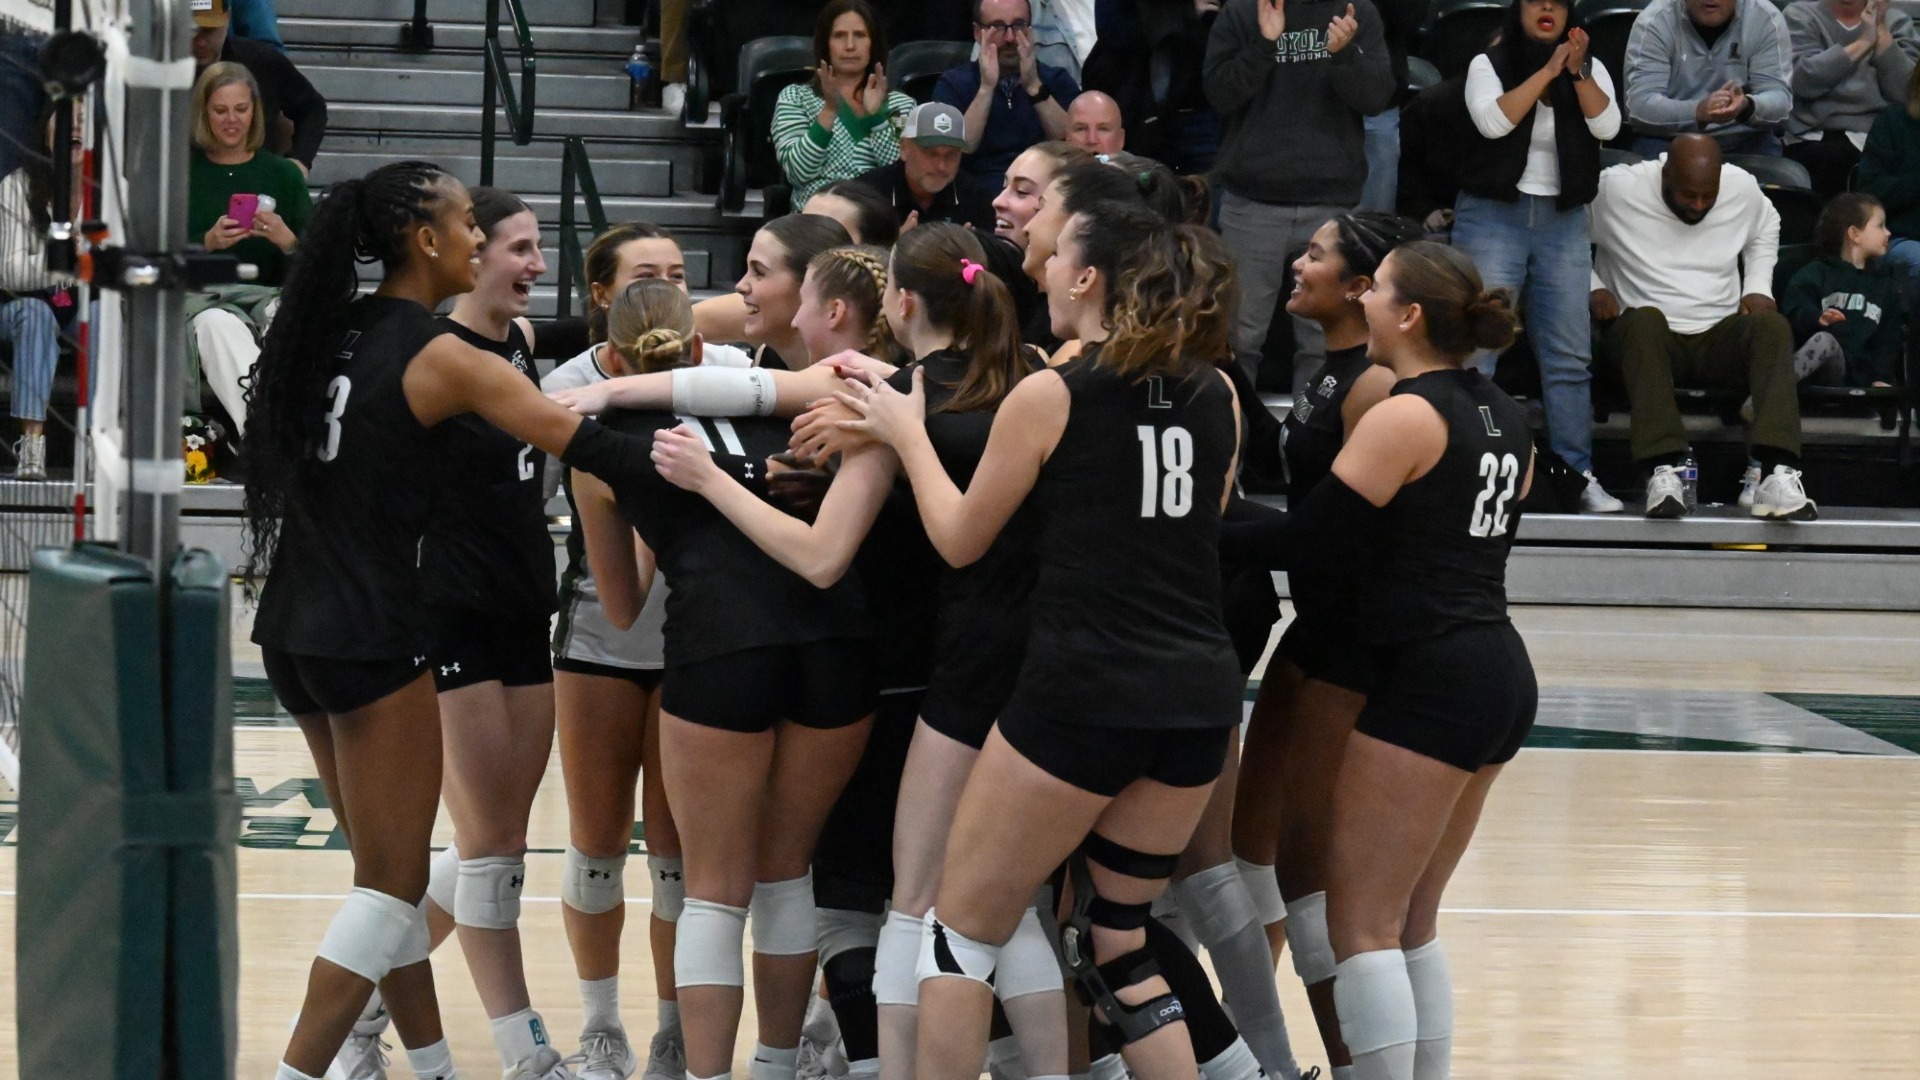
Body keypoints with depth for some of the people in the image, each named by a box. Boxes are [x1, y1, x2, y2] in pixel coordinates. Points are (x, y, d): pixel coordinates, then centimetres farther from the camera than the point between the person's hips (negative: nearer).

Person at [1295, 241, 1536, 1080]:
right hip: (1499, 673, 9)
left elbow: (1315, 549, -15)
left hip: (1429, 685, -9)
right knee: (1412, 923, 16)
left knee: (1363, 923, -6)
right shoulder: (1503, 418, 13)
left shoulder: (1404, 418, -12)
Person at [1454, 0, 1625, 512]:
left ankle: (1578, 474, 6)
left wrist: (1578, 72, -17)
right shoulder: (1489, 64, 1)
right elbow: (1493, 121, -16)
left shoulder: (1591, 70, 9)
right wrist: (1547, 71, -18)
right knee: (1474, 352, -7)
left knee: (1570, 358, 2)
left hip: (1563, 221, 3)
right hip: (1493, 216, -3)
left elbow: (1607, 126, -6)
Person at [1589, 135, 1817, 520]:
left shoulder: (1743, 188, 4)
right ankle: (1662, 472, -47)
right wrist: (1592, 288, -7)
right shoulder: (1616, 188, -6)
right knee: (1645, 318, -39)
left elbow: (1765, 232, 26)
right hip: (1647, 338, -3)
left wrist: (1758, 287, 11)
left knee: (1772, 325, -30)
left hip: (1719, 337, 3)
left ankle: (1777, 475, -46)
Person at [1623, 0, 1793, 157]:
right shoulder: (1654, 23, -10)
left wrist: (1746, 107, -35)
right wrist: (1697, 112, -38)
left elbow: (1780, 99, -11)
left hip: (1743, 138, 1)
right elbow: (1639, 103, -19)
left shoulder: (1766, 19, -6)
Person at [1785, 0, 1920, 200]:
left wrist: (1882, 30, -8)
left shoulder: (1896, 22, 13)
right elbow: (1803, 81, -10)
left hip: (1876, 136, 1)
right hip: (1812, 136, -1)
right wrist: (1864, 43, -12)